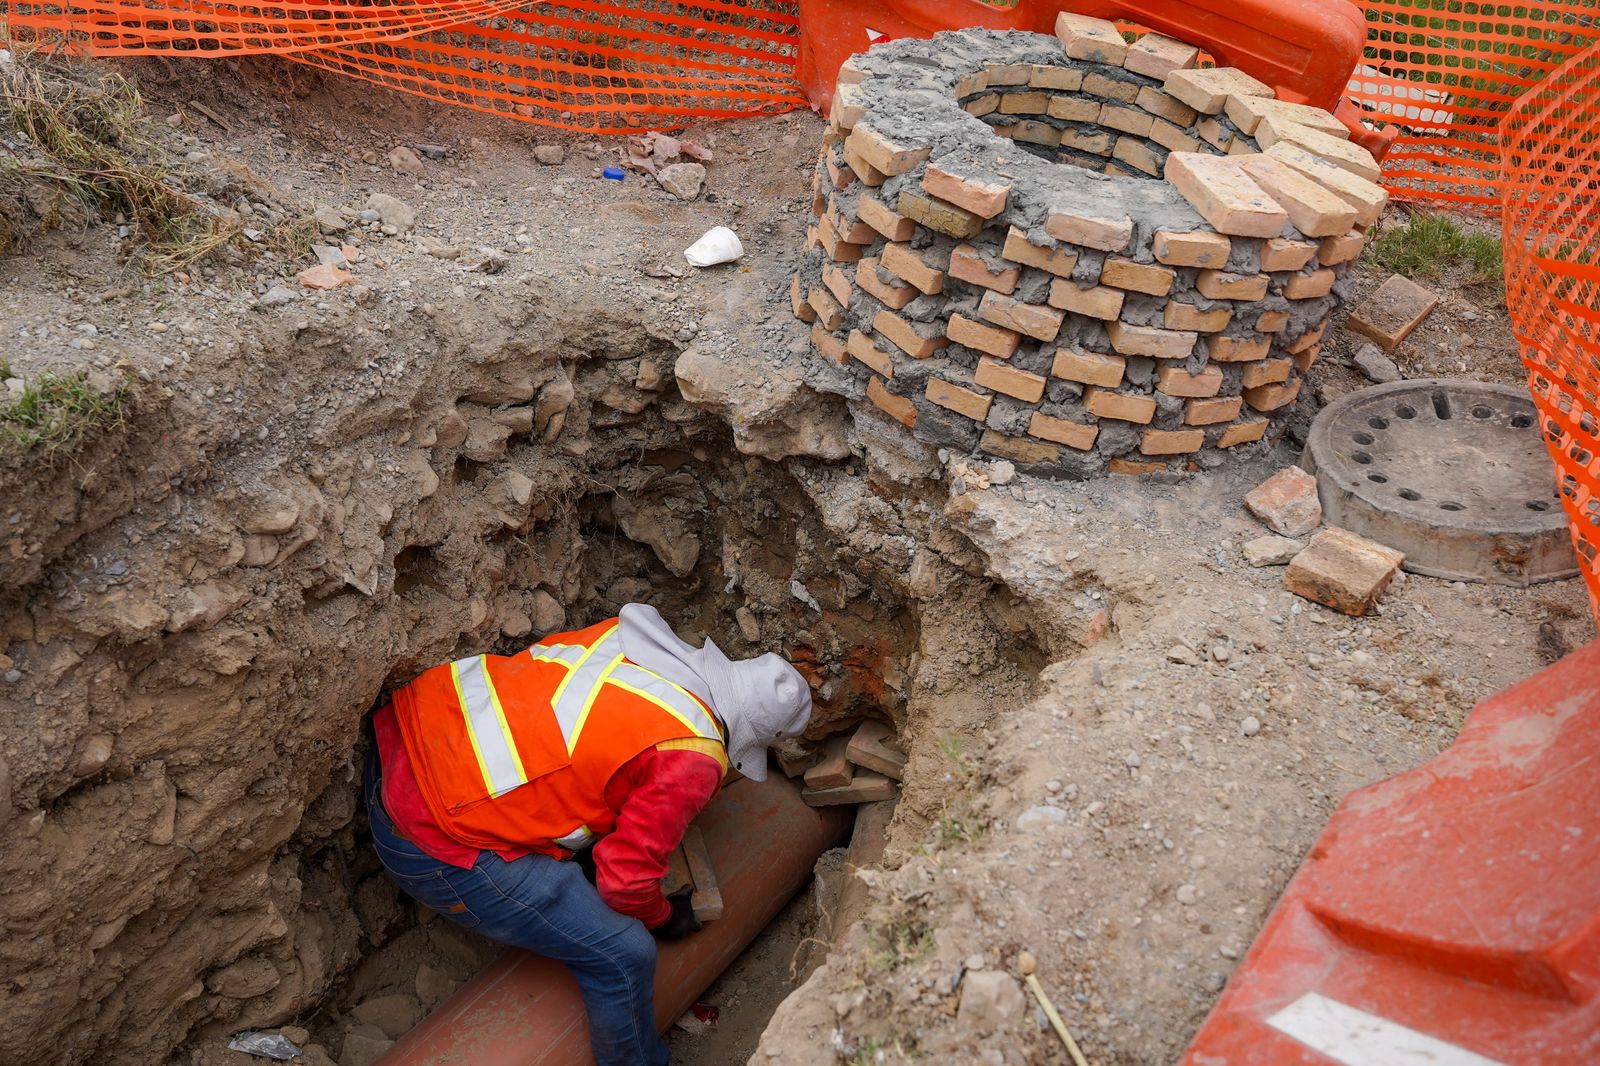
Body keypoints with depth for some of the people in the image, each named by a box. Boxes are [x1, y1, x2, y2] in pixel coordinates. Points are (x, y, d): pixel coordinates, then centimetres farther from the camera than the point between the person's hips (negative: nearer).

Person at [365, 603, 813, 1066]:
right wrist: (662, 917, 15)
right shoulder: (693, 760, -13)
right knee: (623, 954, 1)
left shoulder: (631, 634, 5)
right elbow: (626, 877, -7)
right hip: (440, 841, -8)